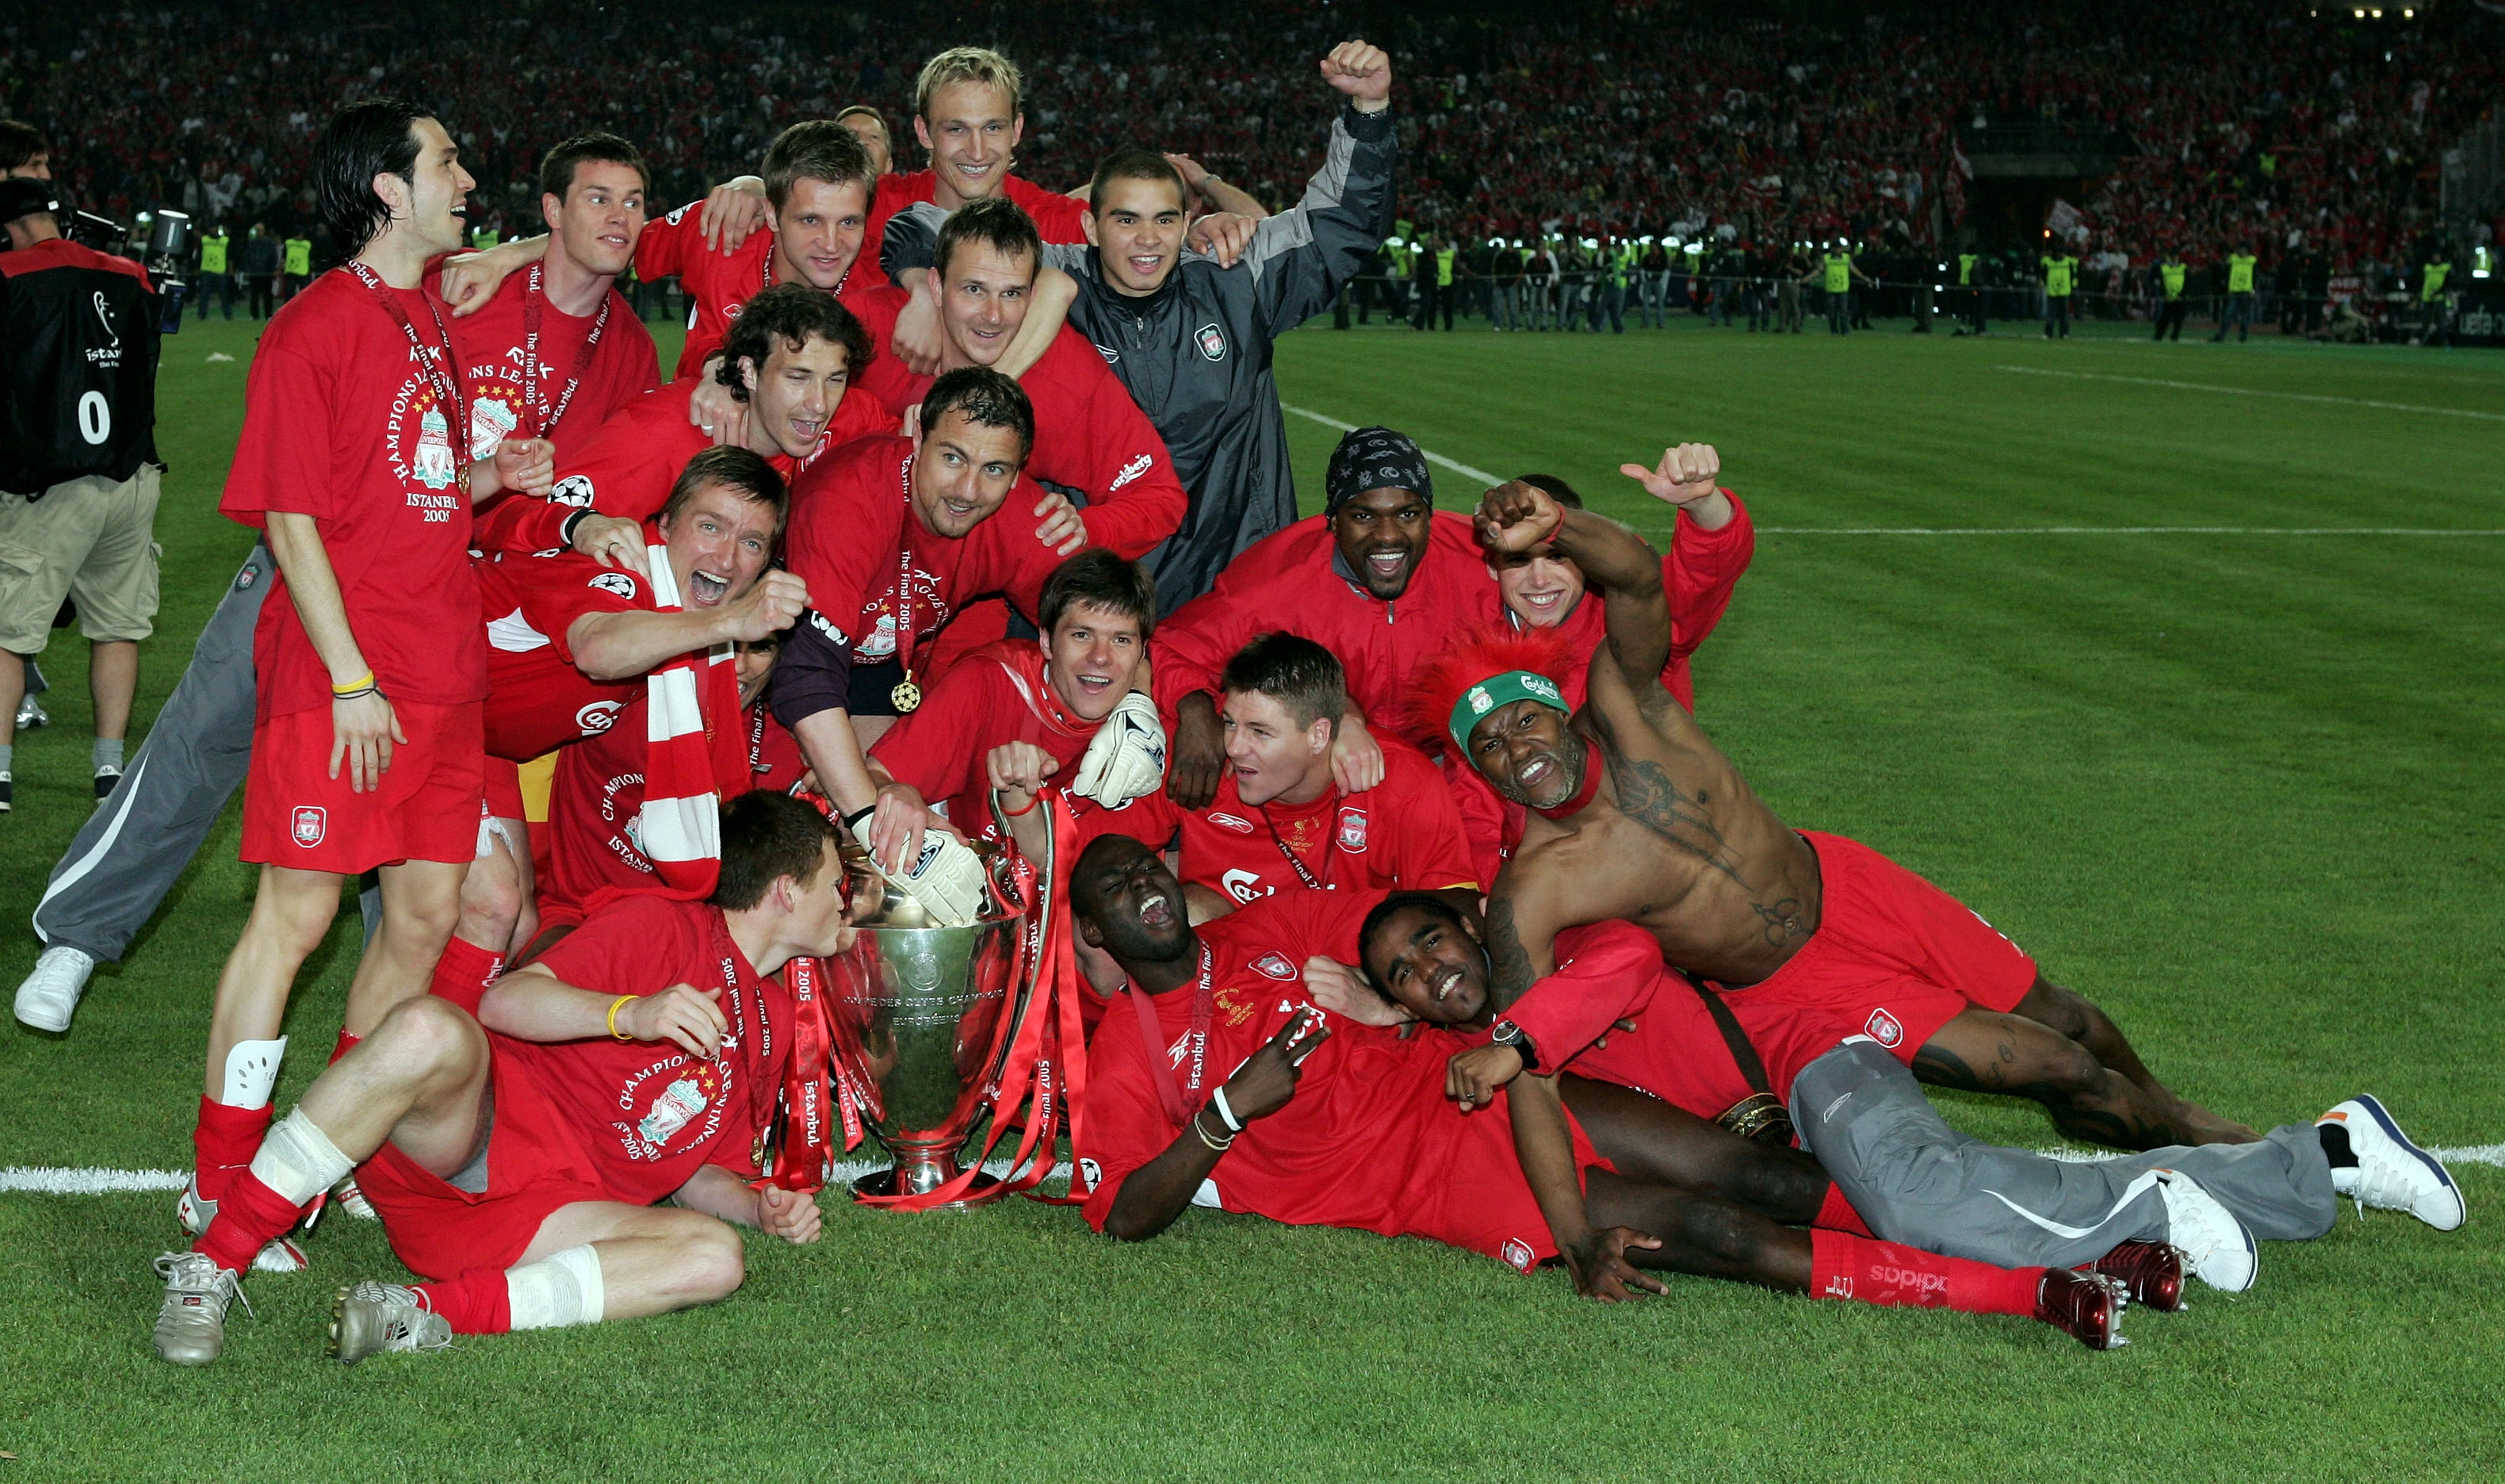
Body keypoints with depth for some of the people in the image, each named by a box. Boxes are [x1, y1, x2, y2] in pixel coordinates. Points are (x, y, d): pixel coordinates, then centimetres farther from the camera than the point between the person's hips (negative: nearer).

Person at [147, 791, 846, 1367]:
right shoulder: (663, 926, 2)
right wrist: (631, 1013, -27)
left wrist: (762, 1205, 7)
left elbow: (693, 1169, 28)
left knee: (716, 1257, -24)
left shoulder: (776, 1025, 23)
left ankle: (423, 1312, -32)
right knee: (430, 1028, -39)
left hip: (552, 1208, 5)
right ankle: (211, 1266, -29)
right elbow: (504, 1003, -11)